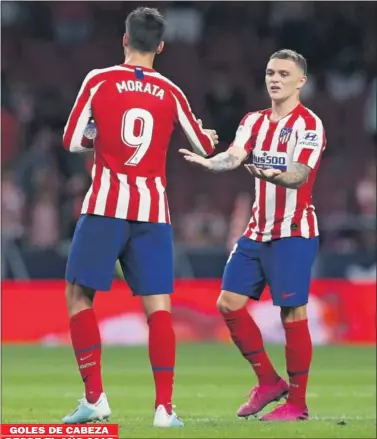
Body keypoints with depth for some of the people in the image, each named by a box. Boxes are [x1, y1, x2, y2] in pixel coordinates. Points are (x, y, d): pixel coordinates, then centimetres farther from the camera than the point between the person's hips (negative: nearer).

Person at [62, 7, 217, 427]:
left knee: (79, 296, 7)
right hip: (153, 210, 2)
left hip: (105, 205, -2)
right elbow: (204, 148, 20)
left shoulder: (99, 81, 0)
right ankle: (164, 406, -3)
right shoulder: (171, 93, 8)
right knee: (158, 307, 2)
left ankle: (94, 397, -2)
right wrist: (209, 136, 44)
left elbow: (72, 141, 0)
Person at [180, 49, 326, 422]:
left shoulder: (309, 125, -8)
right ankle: (269, 382, 15)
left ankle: (297, 402, 2)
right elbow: (235, 156, -6)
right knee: (229, 303, 3)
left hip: (293, 233, -7)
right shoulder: (254, 121, 11)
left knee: (292, 314, -7)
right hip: (257, 232, 7)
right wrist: (209, 163, -28)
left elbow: (299, 177, -20)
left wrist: (273, 176, -41)